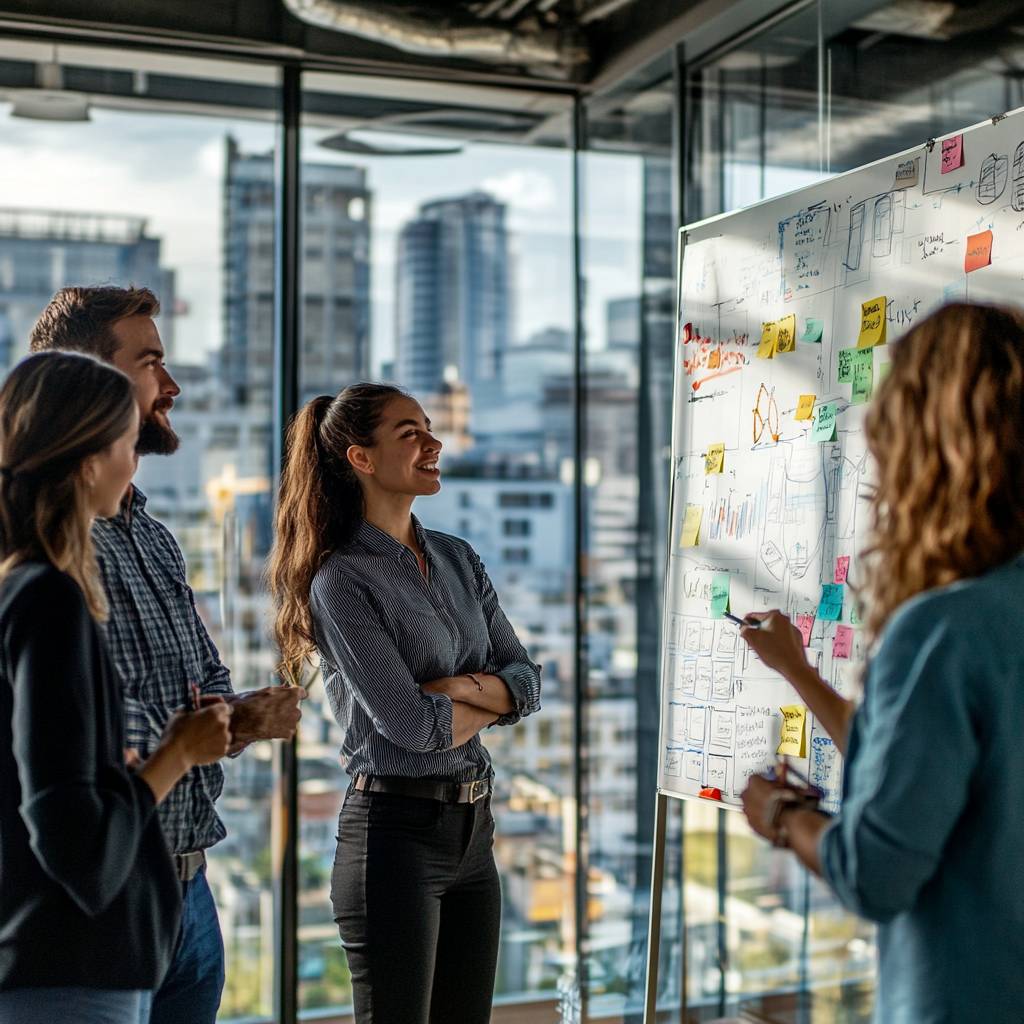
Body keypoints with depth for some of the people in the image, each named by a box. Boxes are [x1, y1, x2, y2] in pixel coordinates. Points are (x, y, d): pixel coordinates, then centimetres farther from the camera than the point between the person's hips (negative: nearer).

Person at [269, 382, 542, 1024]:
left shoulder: (459, 559, 10)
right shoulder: (342, 580, -11)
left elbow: (529, 682, 7)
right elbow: (409, 723, -18)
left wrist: (463, 687, -12)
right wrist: (493, 699, -2)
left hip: (474, 827, 7)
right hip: (396, 832, -7)